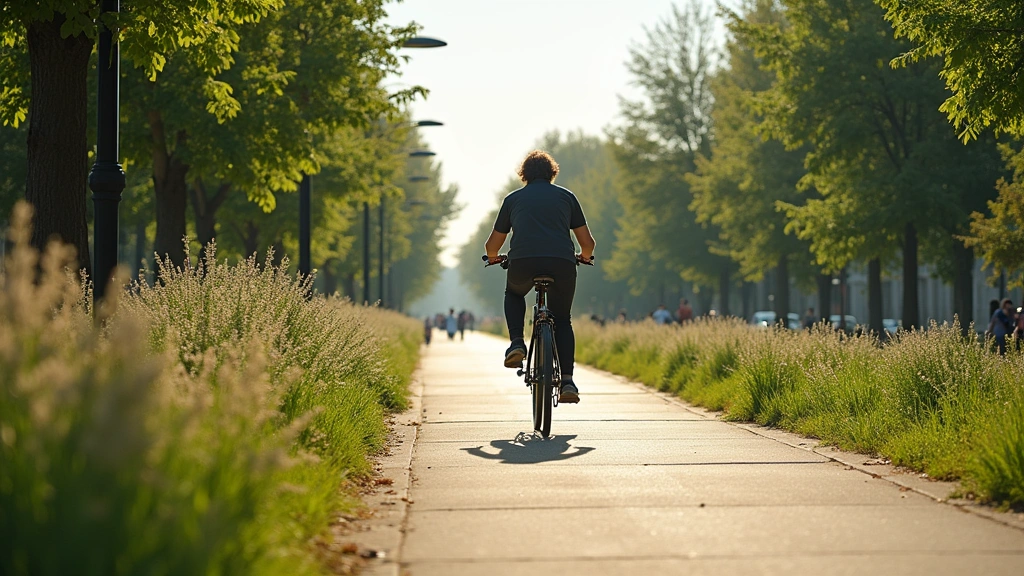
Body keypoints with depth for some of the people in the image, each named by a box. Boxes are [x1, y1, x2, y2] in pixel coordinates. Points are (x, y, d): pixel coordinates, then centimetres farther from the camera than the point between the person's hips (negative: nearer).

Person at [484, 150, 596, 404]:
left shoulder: (513, 198, 22)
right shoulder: (566, 196, 21)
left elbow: (492, 245, 26)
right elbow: (587, 242, 19)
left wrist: (493, 257, 49)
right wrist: (585, 256, 42)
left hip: (522, 263, 0)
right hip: (562, 264, 0)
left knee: (514, 294, 34)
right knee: (562, 319, 21)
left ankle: (517, 343, 12)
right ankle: (567, 380, 6)